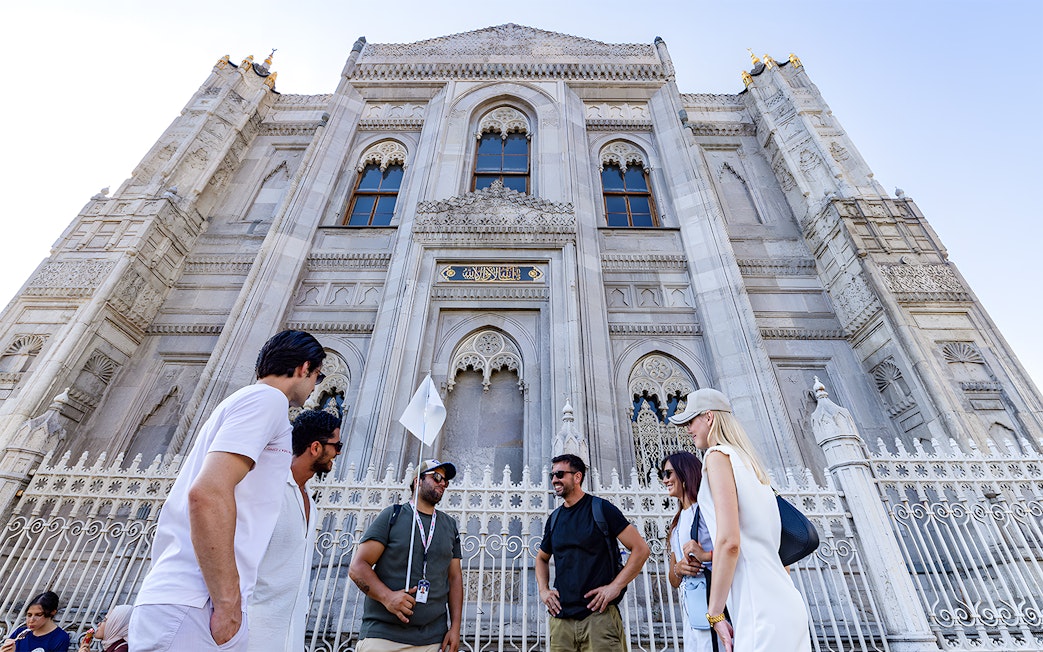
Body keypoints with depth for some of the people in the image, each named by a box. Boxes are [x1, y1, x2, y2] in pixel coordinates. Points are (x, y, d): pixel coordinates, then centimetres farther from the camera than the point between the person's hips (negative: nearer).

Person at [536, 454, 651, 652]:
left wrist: (615, 587, -14)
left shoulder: (601, 509, -5)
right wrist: (543, 590, 9)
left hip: (599, 615, -5)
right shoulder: (554, 519, 12)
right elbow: (542, 558, 27)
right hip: (561, 618, 5)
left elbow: (641, 549, -7)